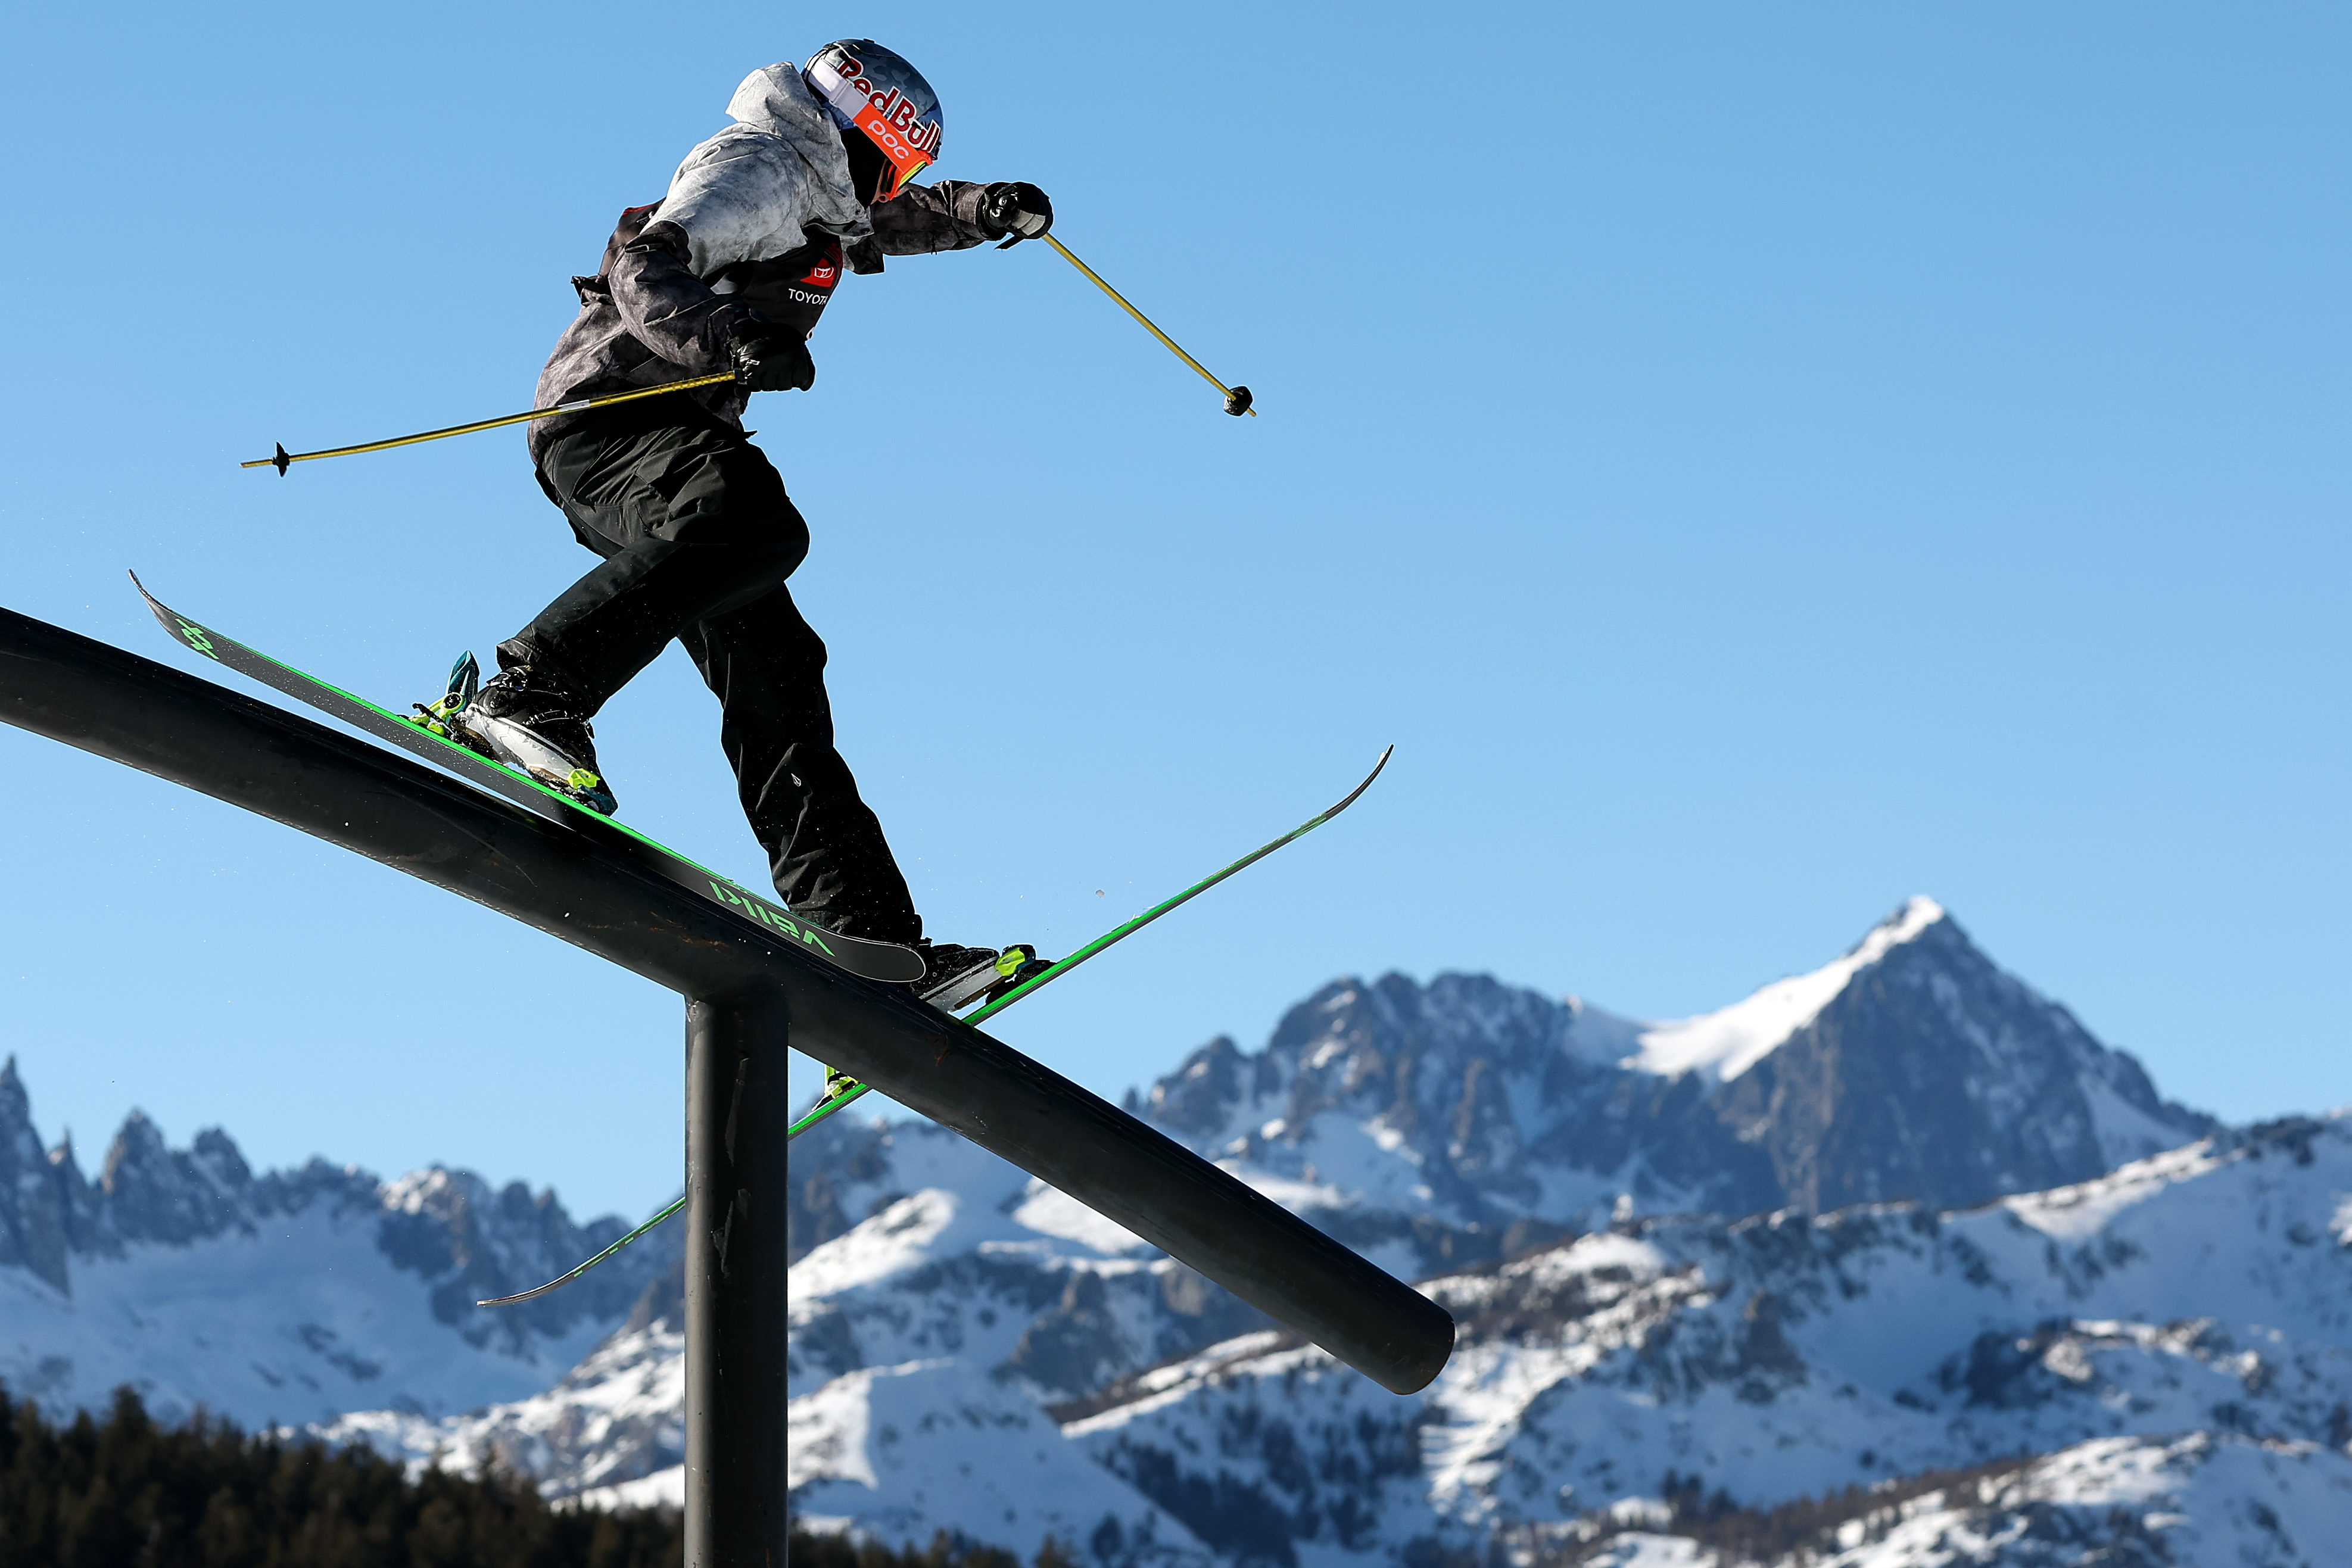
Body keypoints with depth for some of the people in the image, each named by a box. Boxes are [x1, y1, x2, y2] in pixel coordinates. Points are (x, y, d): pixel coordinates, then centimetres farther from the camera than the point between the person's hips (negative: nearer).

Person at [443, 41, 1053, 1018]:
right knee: (755, 525, -38)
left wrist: (992, 211, 28)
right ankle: (528, 697, -44)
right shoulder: (759, 169, -6)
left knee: (772, 669, 1)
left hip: (667, 440, 10)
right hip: (611, 415, -10)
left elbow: (899, 221, 47)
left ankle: (871, 943, -5)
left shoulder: (819, 200, 25)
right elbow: (647, 268, -22)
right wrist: (734, 336, -39)